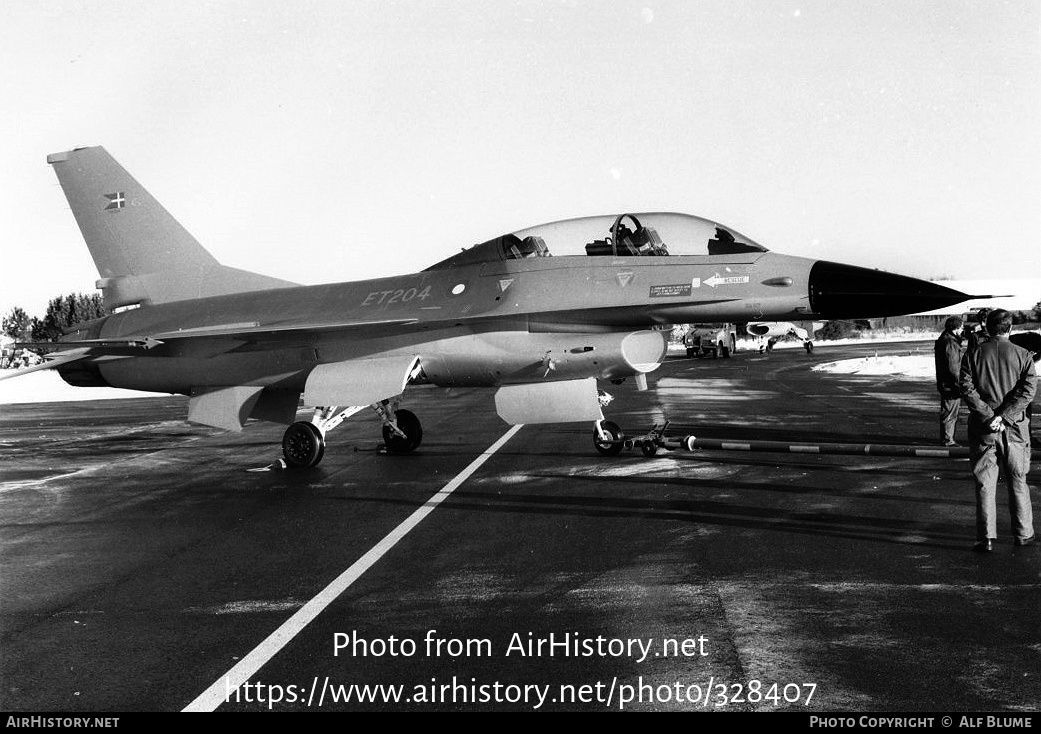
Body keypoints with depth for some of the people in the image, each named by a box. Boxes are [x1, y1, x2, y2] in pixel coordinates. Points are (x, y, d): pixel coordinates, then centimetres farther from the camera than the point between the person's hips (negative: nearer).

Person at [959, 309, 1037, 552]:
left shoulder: (972, 355, 0)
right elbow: (1028, 390, -10)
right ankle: (1023, 534, 21)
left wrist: (988, 417, -12)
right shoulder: (1023, 355, 1)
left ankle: (986, 538, 3)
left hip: (983, 428, 0)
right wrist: (1003, 416, -15)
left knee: (984, 484, 4)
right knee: (1018, 482, 13)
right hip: (1014, 428, 0)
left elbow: (967, 389, -9)